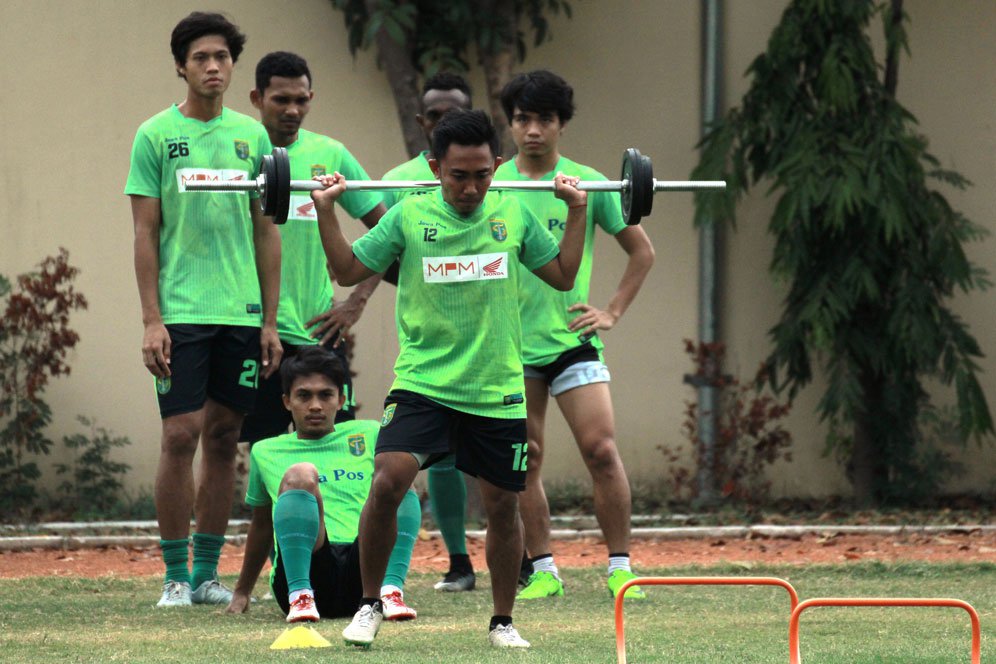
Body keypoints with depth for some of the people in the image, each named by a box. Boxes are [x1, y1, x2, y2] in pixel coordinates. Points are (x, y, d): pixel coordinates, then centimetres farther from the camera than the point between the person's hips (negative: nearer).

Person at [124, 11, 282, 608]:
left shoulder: (252, 136, 9)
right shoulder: (156, 136, 0)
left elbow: (266, 233, 12)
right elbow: (145, 234, -1)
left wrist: (270, 321, 8)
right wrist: (152, 320, -8)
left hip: (242, 313, 3)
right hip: (182, 312, -3)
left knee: (224, 439, 6)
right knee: (181, 436, -7)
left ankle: (208, 571, 13)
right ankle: (176, 575, 0)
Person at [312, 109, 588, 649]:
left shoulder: (513, 216, 4)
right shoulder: (409, 216, -2)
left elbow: (563, 276, 14)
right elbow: (349, 271, 7)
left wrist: (577, 211, 8)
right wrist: (325, 211, -4)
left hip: (497, 391, 2)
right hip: (423, 383, -2)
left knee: (502, 505, 8)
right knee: (387, 482, -20)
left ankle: (502, 622, 25)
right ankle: (369, 605, -3)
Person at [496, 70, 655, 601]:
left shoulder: (588, 184, 1)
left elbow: (642, 250, 11)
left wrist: (613, 312, 3)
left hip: (571, 337, -2)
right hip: (512, 343, 2)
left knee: (602, 451, -11)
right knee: (523, 462, 4)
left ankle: (620, 567, -4)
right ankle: (542, 571, 12)